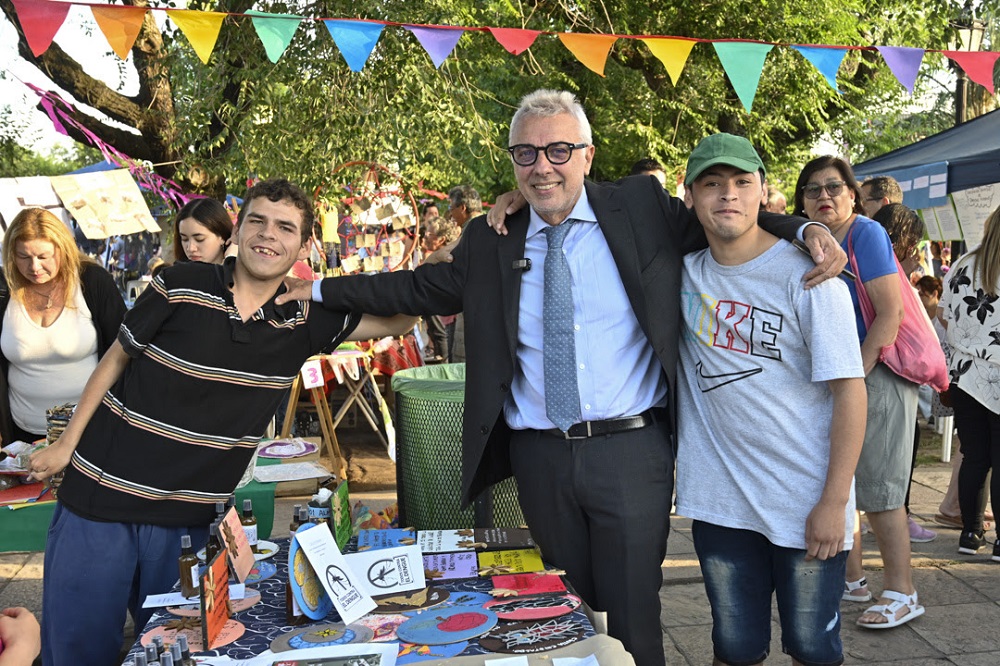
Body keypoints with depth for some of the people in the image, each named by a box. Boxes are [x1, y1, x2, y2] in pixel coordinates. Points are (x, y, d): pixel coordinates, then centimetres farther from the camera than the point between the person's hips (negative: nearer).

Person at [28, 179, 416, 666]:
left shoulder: (304, 323, -2)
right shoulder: (182, 287, -9)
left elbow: (397, 320, 1)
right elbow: (115, 361, 2)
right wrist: (66, 444, 4)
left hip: (188, 521, 2)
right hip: (101, 498, -2)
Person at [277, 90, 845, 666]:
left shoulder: (644, 208, 0)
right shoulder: (489, 241, 6)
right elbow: (420, 289, 14)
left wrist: (805, 230, -8)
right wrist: (319, 290, 15)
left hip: (631, 450, -2)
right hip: (540, 459, 3)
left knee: (633, 616, 6)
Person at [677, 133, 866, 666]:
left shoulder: (806, 274, -11)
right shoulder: (681, 269, 1)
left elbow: (849, 388, -11)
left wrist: (835, 501, -15)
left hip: (807, 503, -3)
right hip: (719, 500, 3)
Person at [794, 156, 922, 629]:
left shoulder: (866, 234, -11)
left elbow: (889, 314, -17)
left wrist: (856, 377, -18)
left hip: (875, 375, -7)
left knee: (878, 487, -3)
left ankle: (901, 593, 10)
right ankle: (851, 579, 26)